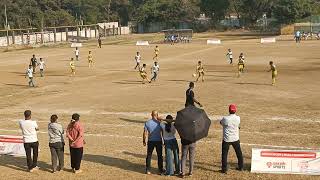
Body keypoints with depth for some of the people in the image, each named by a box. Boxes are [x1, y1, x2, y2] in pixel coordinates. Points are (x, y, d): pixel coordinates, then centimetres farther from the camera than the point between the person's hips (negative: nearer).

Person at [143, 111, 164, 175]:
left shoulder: (147, 123, -7)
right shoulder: (159, 123, -9)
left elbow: (145, 133, -4)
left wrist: (144, 141, 7)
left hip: (150, 141, 1)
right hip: (158, 141, -1)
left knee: (149, 156, 11)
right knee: (159, 156, 13)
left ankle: (148, 170, 12)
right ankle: (160, 170, 19)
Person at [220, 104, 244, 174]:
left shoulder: (225, 118, -14)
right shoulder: (238, 118, -7)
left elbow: (221, 123, 7)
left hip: (226, 139, -3)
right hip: (235, 139, 3)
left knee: (224, 154, 4)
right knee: (239, 153, 19)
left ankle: (224, 169, 2)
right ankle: (241, 167, 30)